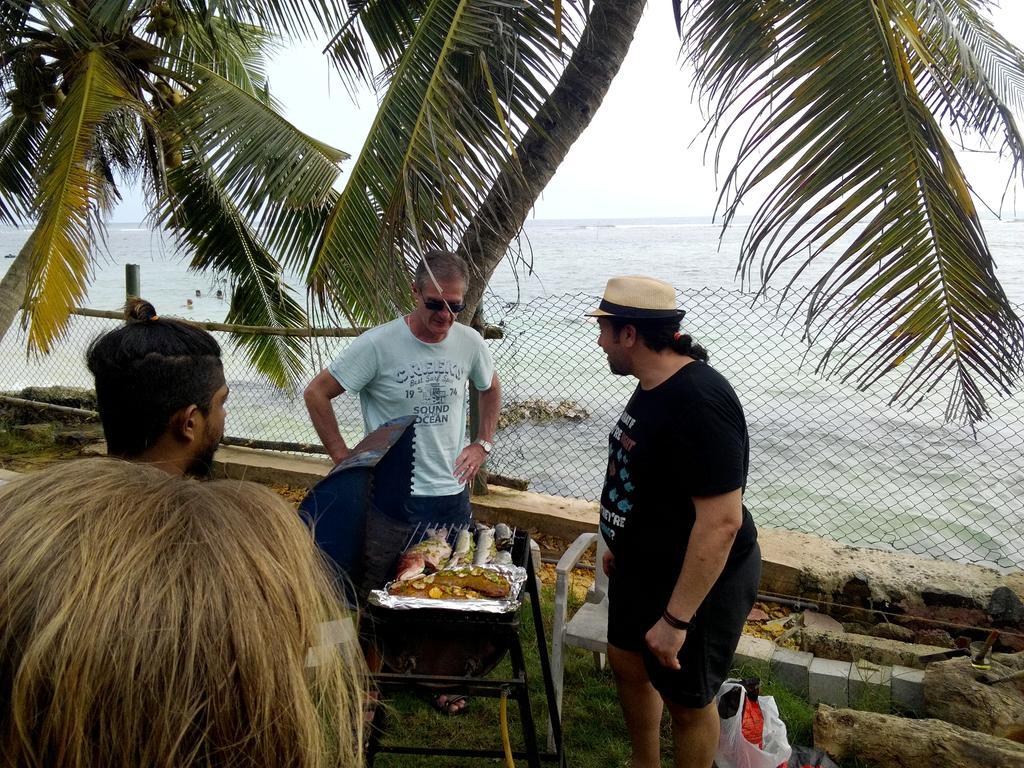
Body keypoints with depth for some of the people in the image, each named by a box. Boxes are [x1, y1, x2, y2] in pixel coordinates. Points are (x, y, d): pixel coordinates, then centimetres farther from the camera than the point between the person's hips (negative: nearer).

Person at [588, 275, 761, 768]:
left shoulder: (699, 403, -30)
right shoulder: (654, 385, 2)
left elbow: (721, 520, -31)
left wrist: (676, 618, -27)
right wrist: (622, 546, 21)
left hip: (697, 583, -10)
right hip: (643, 568, 10)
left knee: (686, 702, 11)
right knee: (627, 663, 24)